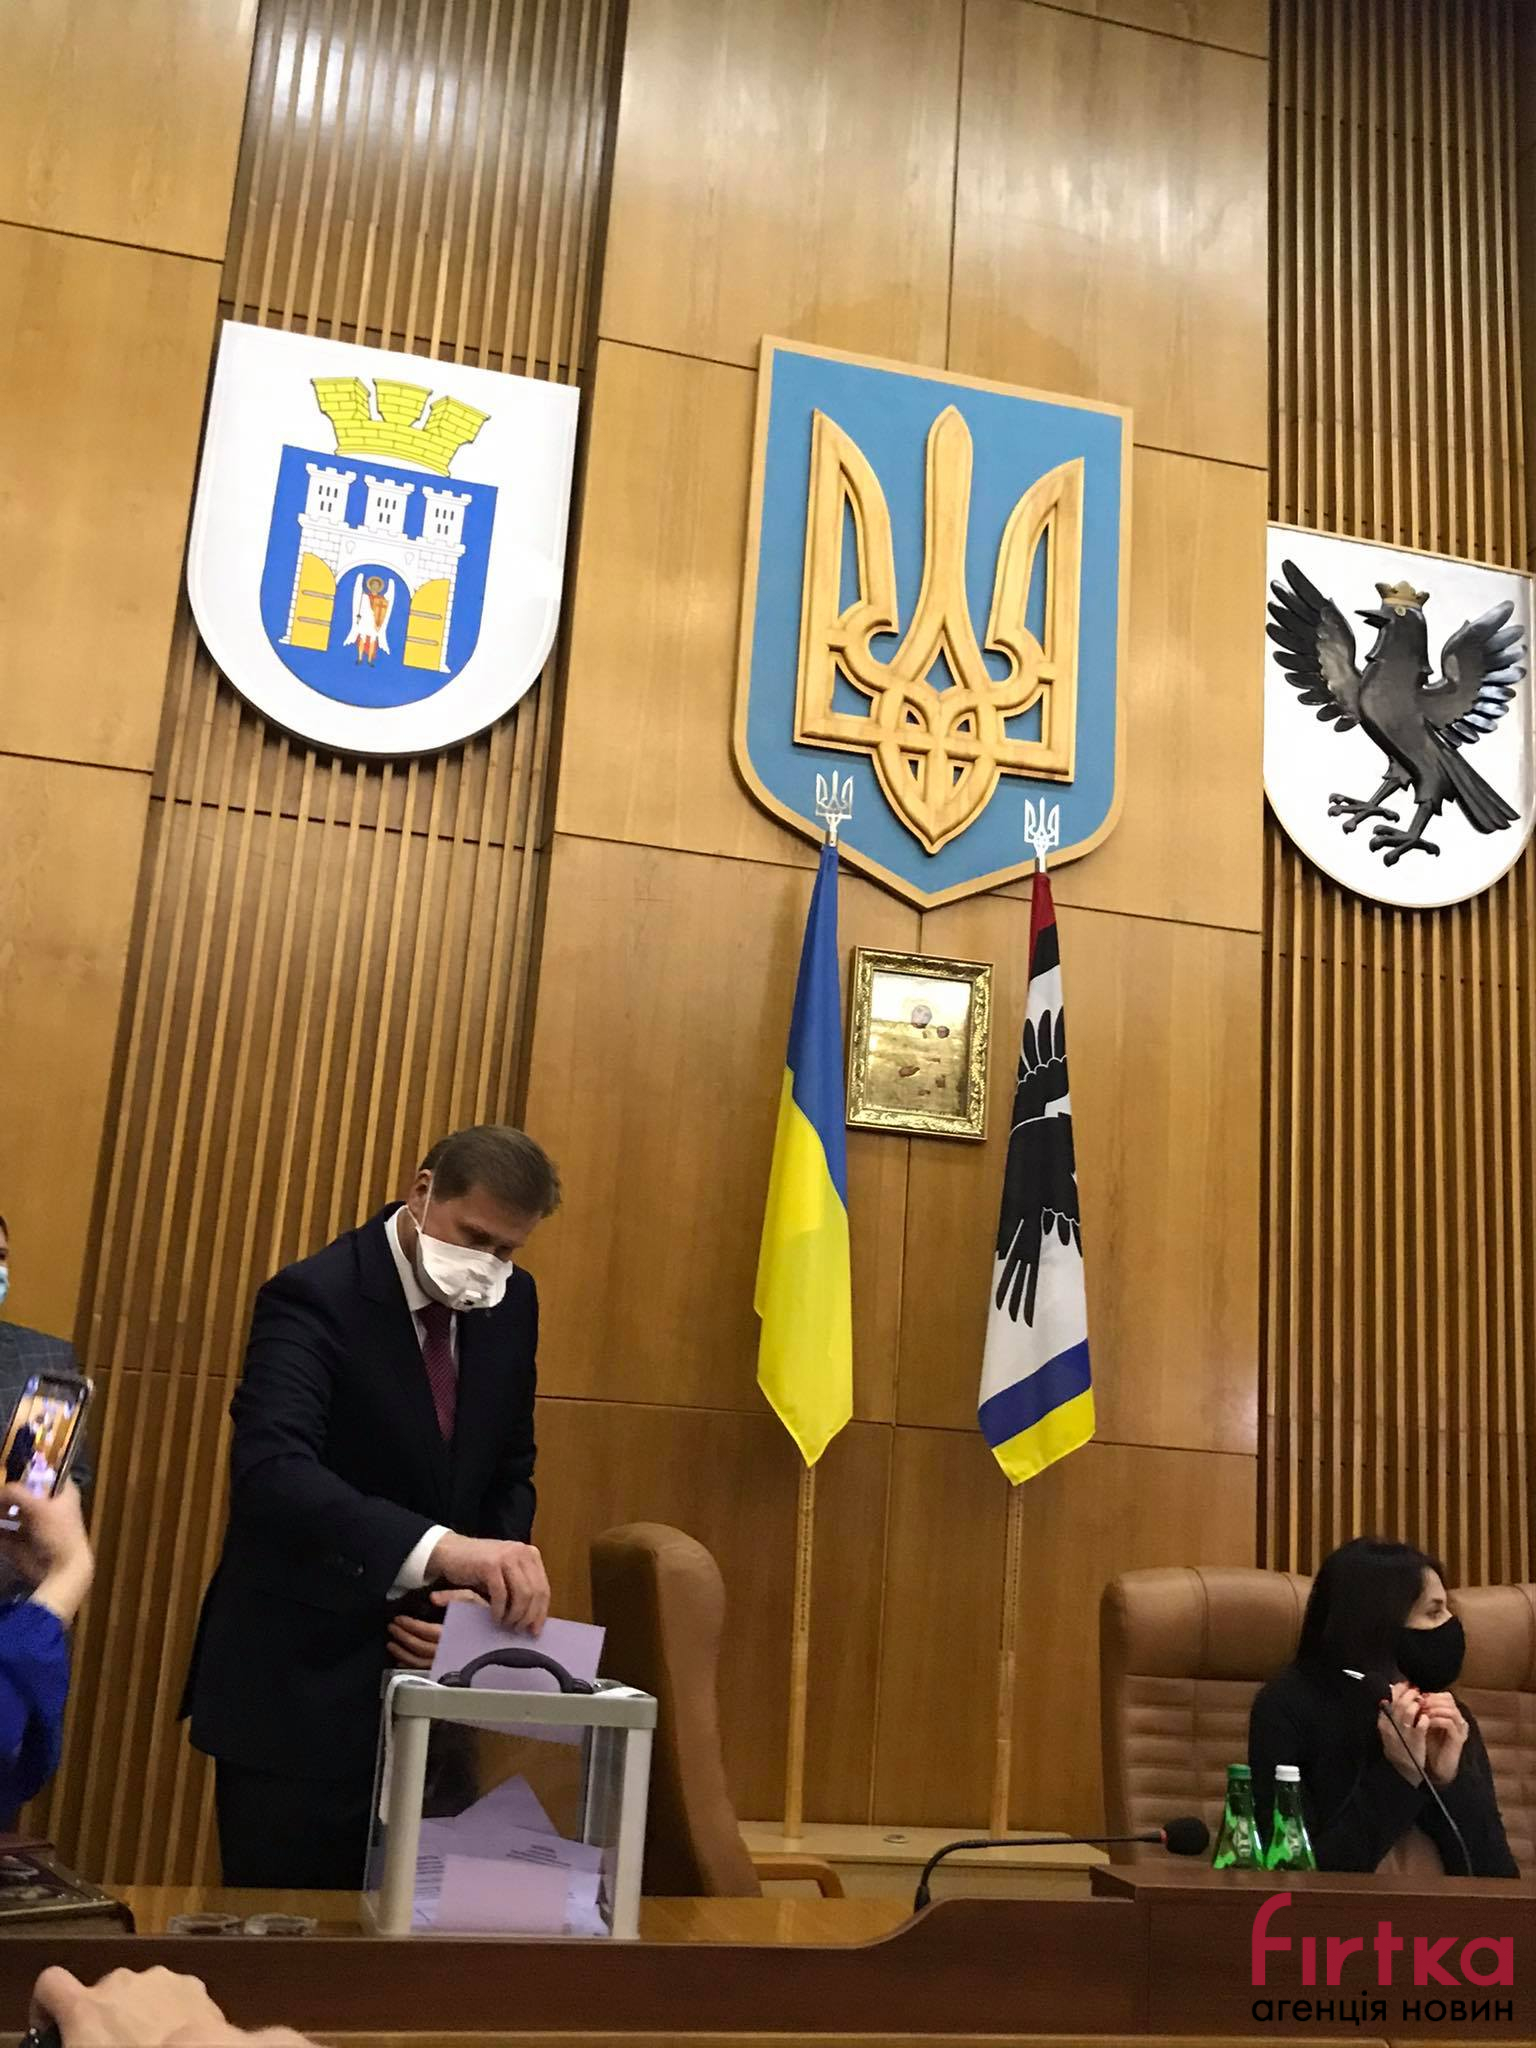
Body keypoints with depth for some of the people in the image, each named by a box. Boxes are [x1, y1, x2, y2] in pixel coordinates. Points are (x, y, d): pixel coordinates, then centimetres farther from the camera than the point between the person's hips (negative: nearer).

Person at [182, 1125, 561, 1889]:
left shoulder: (513, 1303, 2)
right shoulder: (314, 1297, -18)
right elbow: (271, 1473, -34)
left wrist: (483, 1594, -9)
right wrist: (440, 1547, -46)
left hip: (429, 1675, 5)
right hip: (300, 1678, -5)